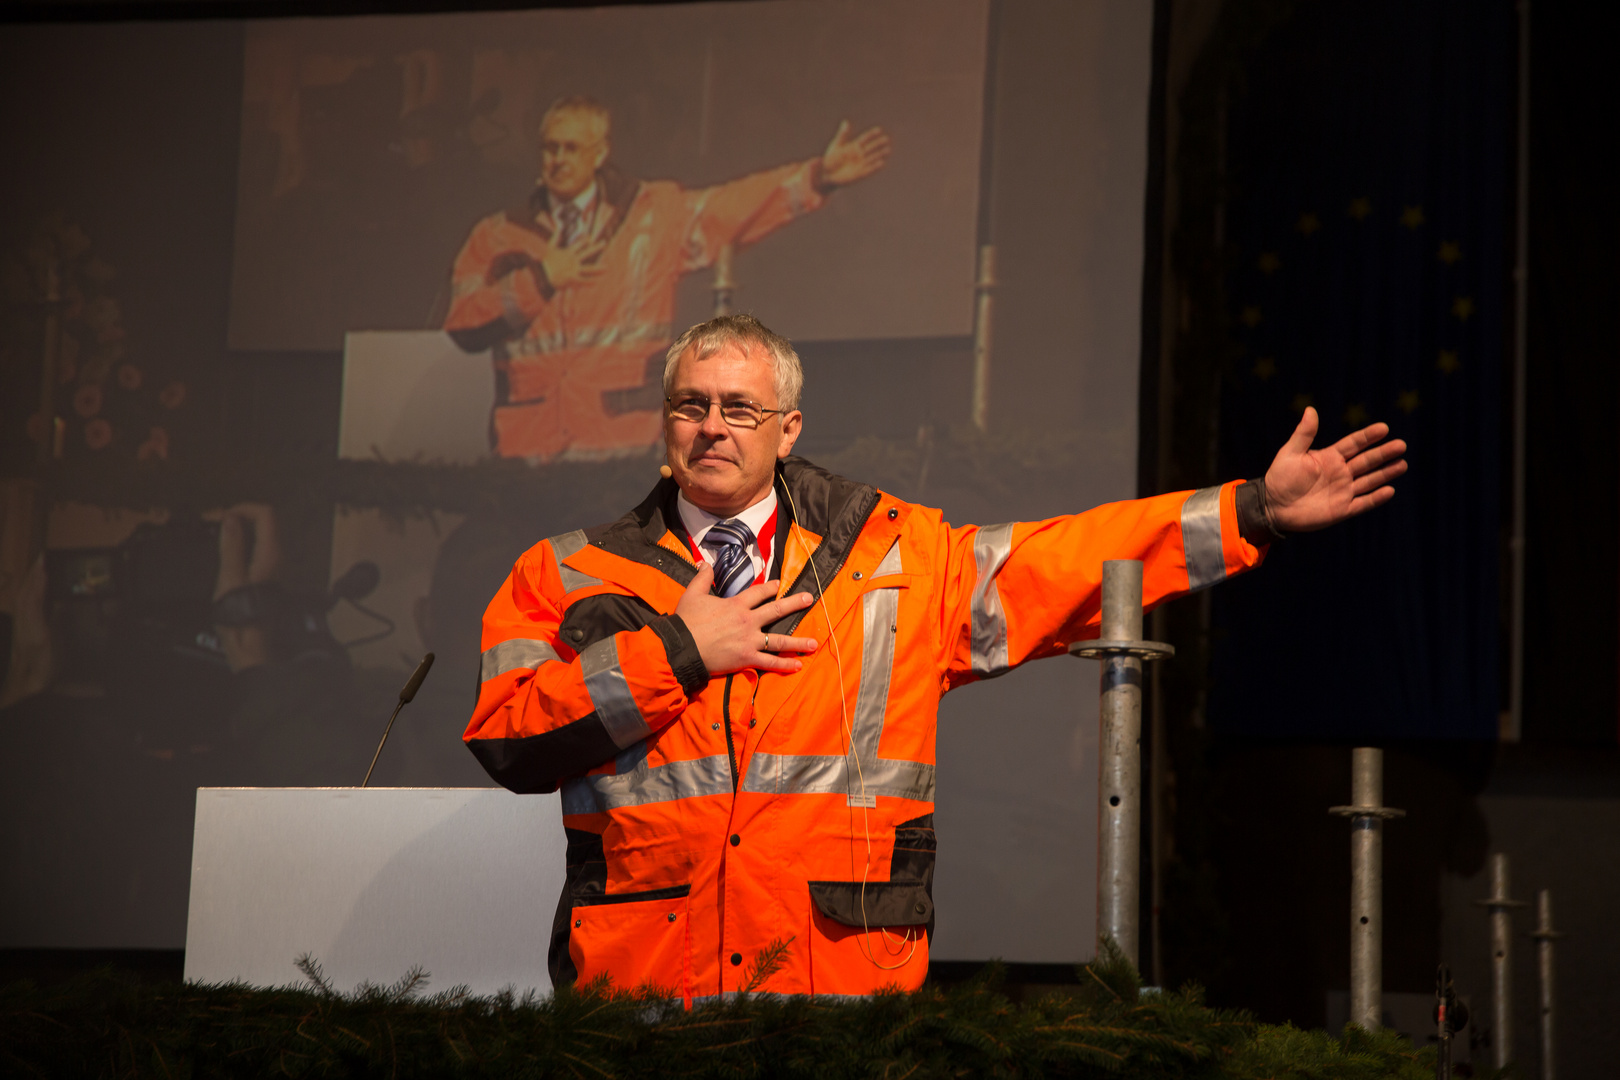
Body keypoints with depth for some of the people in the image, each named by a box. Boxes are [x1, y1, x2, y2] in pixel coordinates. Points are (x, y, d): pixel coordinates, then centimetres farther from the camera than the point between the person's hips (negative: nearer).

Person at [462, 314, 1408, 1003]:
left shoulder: (894, 558, 13)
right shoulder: (568, 578, 10)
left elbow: (1064, 565, 11)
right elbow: (507, 739, -2)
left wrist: (1256, 512, 5)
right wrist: (675, 652, -6)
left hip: (847, 985, 1)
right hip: (639, 992, 0)